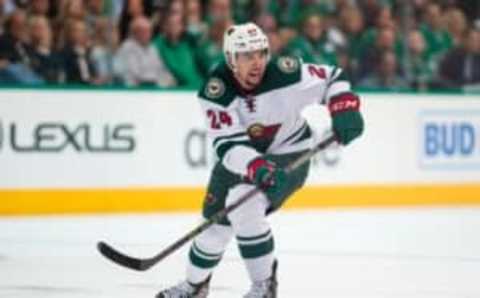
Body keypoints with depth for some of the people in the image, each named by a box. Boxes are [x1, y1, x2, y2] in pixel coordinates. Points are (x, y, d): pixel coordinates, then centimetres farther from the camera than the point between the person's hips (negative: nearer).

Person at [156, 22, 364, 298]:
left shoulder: (286, 74, -26)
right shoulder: (216, 91, -23)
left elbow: (331, 78, -11)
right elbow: (227, 144, -29)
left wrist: (344, 109, -29)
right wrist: (256, 167, -47)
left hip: (288, 154, -3)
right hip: (240, 158, 3)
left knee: (243, 206, -26)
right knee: (216, 221, 11)